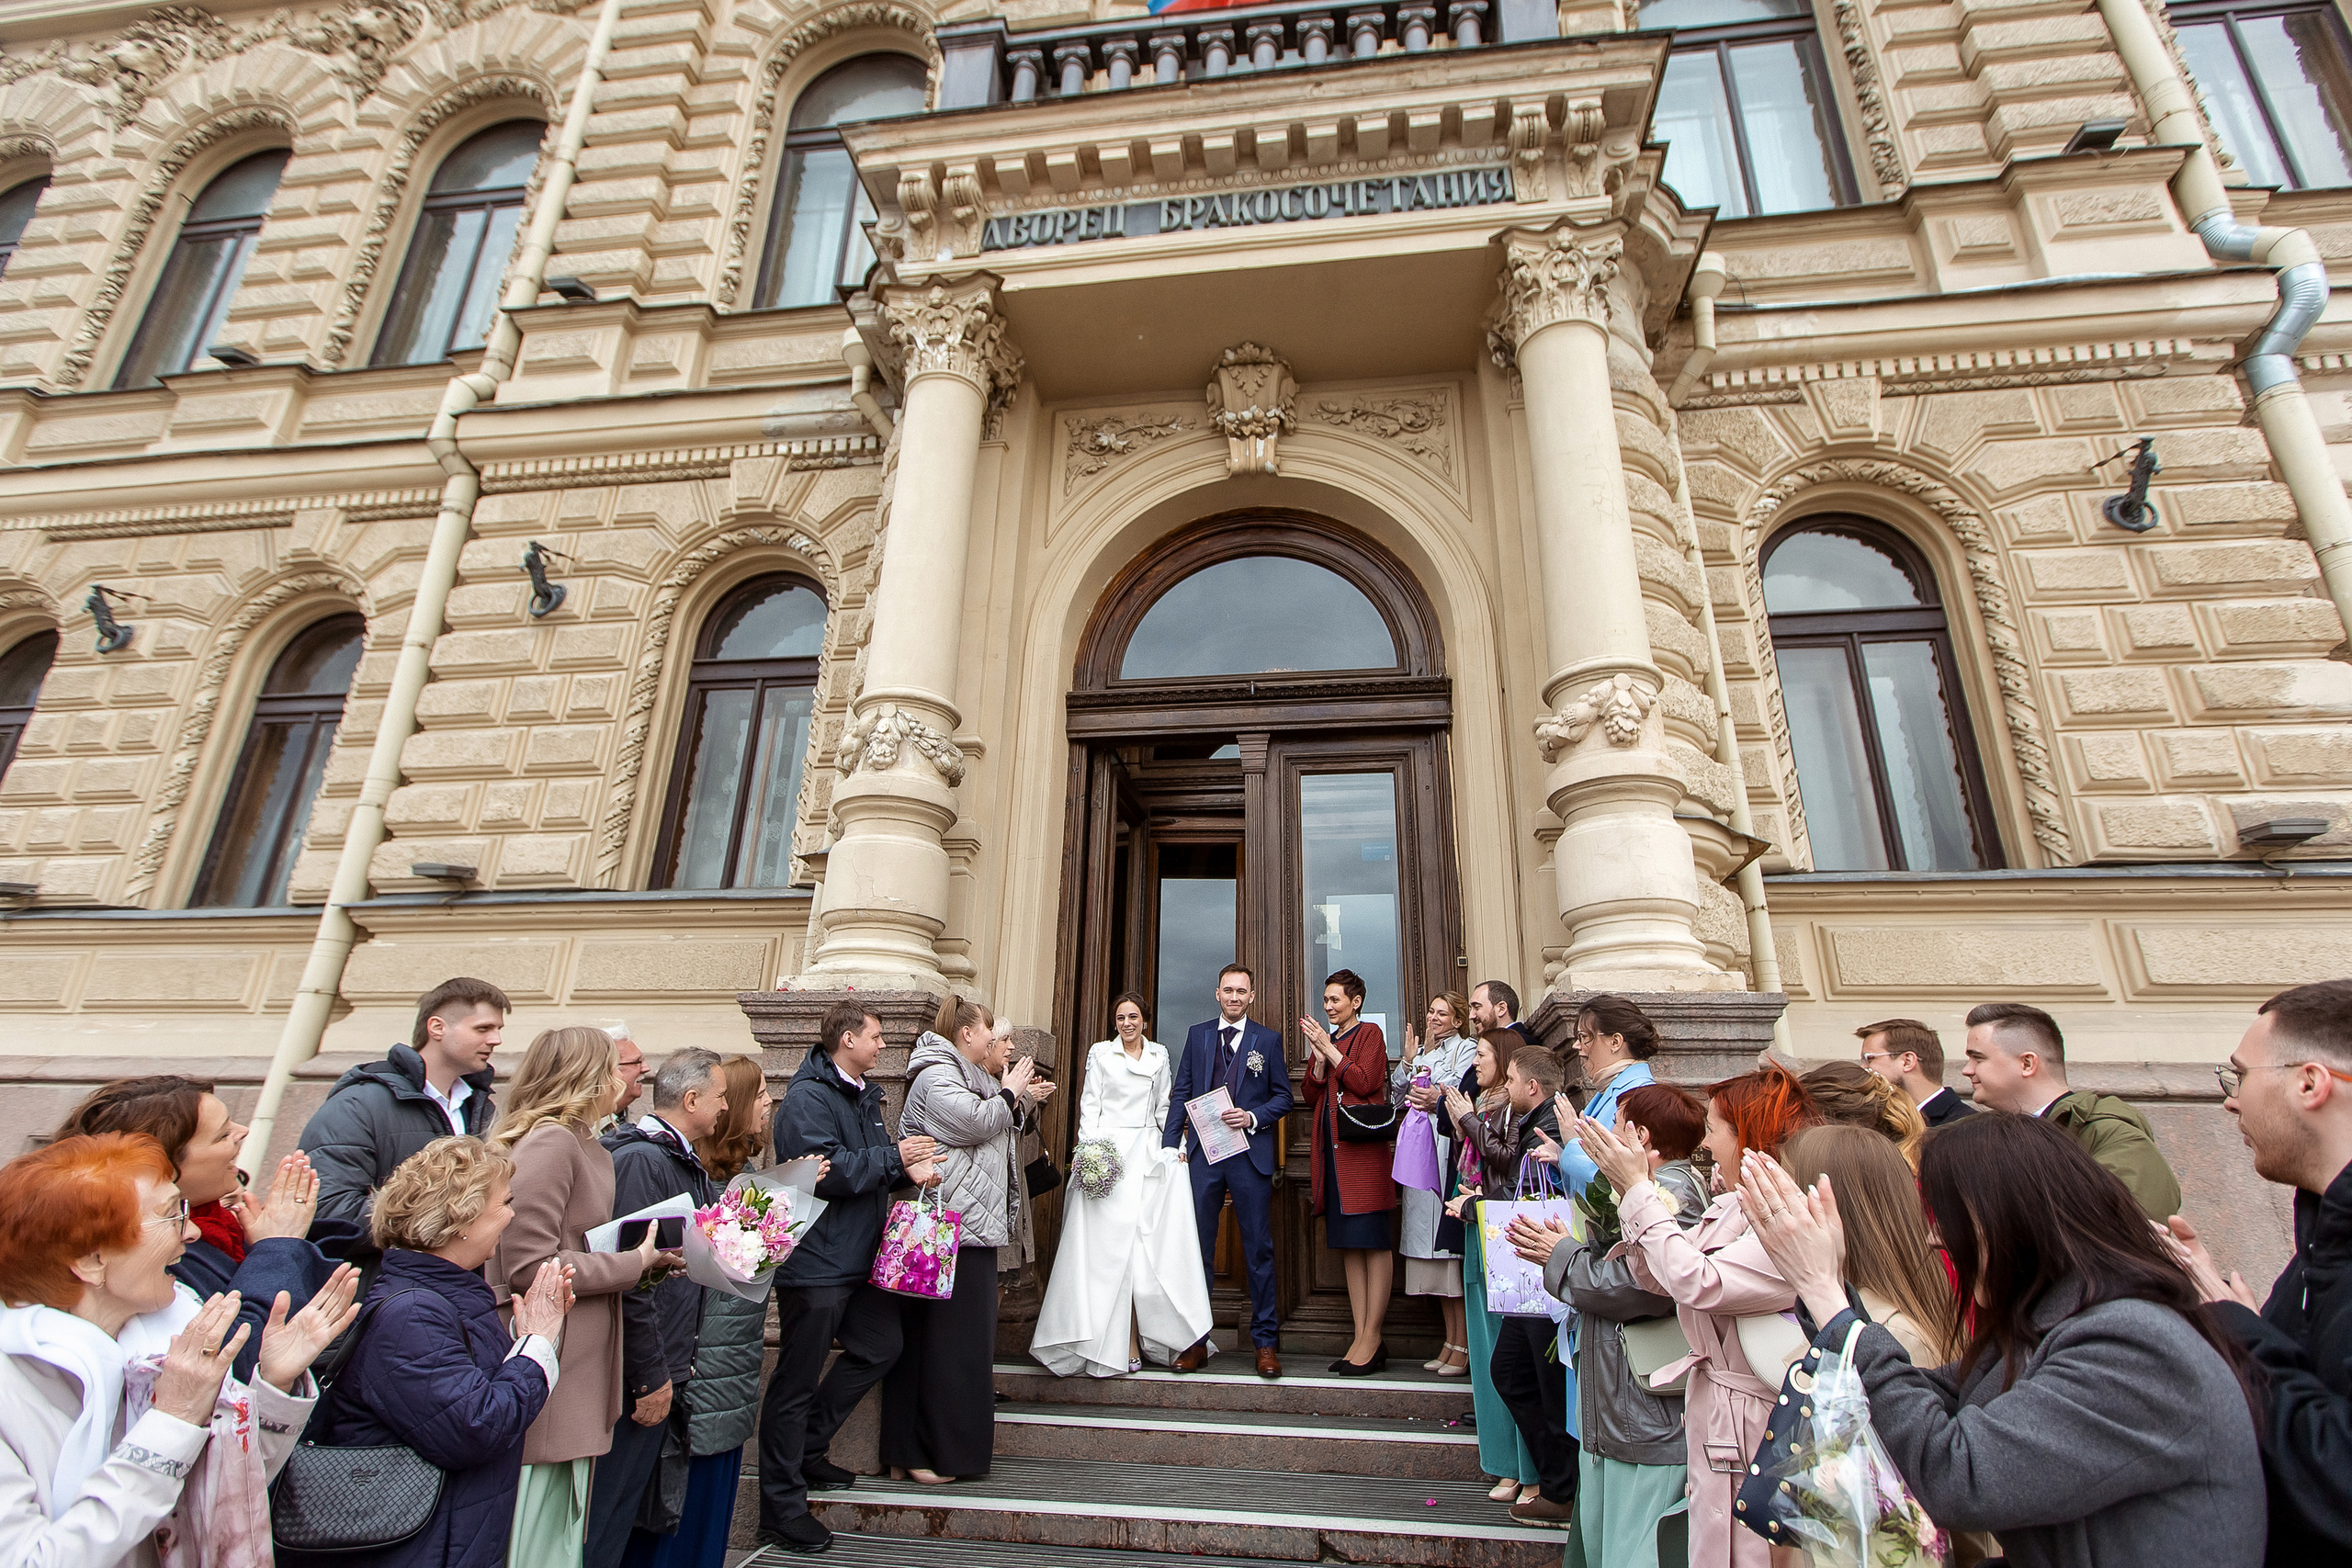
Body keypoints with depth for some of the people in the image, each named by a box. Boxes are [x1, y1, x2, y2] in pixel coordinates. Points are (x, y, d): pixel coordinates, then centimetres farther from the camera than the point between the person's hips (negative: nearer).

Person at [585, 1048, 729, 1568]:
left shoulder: (685, 1162, 10)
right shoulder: (641, 1160, -21)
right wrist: (652, 1378, -20)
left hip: (666, 1368, 10)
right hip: (643, 1376, -10)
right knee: (608, 1516, 4)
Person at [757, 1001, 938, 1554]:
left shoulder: (864, 1095, 13)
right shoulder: (808, 1097, -17)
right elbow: (828, 1171, -28)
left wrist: (909, 1169, -2)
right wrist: (895, 1158, -18)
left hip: (861, 1257, 10)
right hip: (815, 1261, -10)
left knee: (880, 1348, 19)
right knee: (797, 1381, 3)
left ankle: (805, 1451, 33)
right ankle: (782, 1508, 17)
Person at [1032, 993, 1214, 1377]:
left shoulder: (1159, 1054, 13)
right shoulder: (1100, 1053, 6)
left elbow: (1165, 1107, 14)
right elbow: (1089, 1105, 3)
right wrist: (1088, 1150, -8)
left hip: (1148, 1153, 2)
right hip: (1108, 1150, -2)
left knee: (1149, 1242, -3)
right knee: (1110, 1242, -5)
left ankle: (1150, 1336, 5)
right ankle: (1123, 1343, 0)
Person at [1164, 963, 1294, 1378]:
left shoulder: (1268, 1039, 5)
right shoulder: (1197, 1035, 10)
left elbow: (1283, 1096, 5)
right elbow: (1180, 1093, 8)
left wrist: (1252, 1118, -12)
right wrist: (1172, 1143, -1)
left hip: (1250, 1154, -2)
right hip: (1202, 1154, 2)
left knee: (1259, 1250, 4)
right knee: (1197, 1247, 7)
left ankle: (1265, 1341, 15)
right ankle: (1196, 1341, 18)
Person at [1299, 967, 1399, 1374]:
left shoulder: (1370, 1034, 1)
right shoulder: (1325, 1040, 19)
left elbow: (1365, 1082, -12)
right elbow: (1312, 1097, 13)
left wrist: (1330, 1049, -10)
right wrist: (1317, 1057, -2)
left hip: (1364, 1149, -7)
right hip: (1332, 1151, 7)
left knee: (1373, 1241, -4)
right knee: (1349, 1245, 7)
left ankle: (1371, 1337, -1)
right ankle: (1362, 1340, 11)